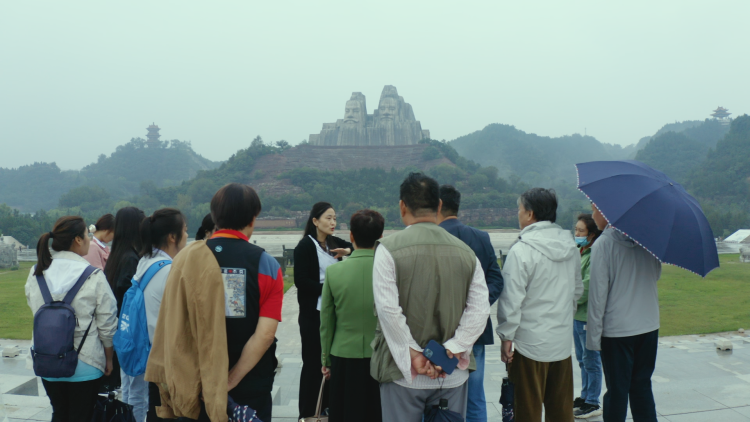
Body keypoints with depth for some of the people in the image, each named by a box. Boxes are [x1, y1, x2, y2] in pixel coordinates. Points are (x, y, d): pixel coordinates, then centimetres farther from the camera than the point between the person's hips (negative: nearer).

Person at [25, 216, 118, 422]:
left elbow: (35, 311, 9)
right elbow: (107, 324, -11)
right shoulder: (93, 277, -16)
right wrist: (109, 359, 3)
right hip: (84, 366, -4)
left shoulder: (35, 274, -2)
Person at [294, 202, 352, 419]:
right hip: (313, 312, -6)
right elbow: (301, 281, -13)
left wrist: (348, 251, -7)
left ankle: (326, 406, 22)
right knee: (313, 361, 1)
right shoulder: (305, 246, -8)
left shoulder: (334, 243, 9)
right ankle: (307, 412, 12)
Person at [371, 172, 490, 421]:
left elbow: (387, 309, -15)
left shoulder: (389, 249, -9)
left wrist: (413, 355, -10)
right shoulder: (465, 251, 2)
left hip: (404, 375, -3)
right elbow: (480, 309, -4)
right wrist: (450, 351, -7)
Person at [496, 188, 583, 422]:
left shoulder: (521, 250, -17)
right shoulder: (571, 247, 5)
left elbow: (512, 298, -17)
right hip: (563, 341, 7)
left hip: (530, 343, -6)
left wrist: (506, 336, -9)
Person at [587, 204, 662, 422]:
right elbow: (656, 275, 15)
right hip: (649, 325, 5)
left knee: (617, 390, 6)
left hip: (616, 330, -5)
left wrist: (593, 335, -9)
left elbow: (598, 292, -14)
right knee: (642, 386, 16)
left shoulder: (603, 244, -14)